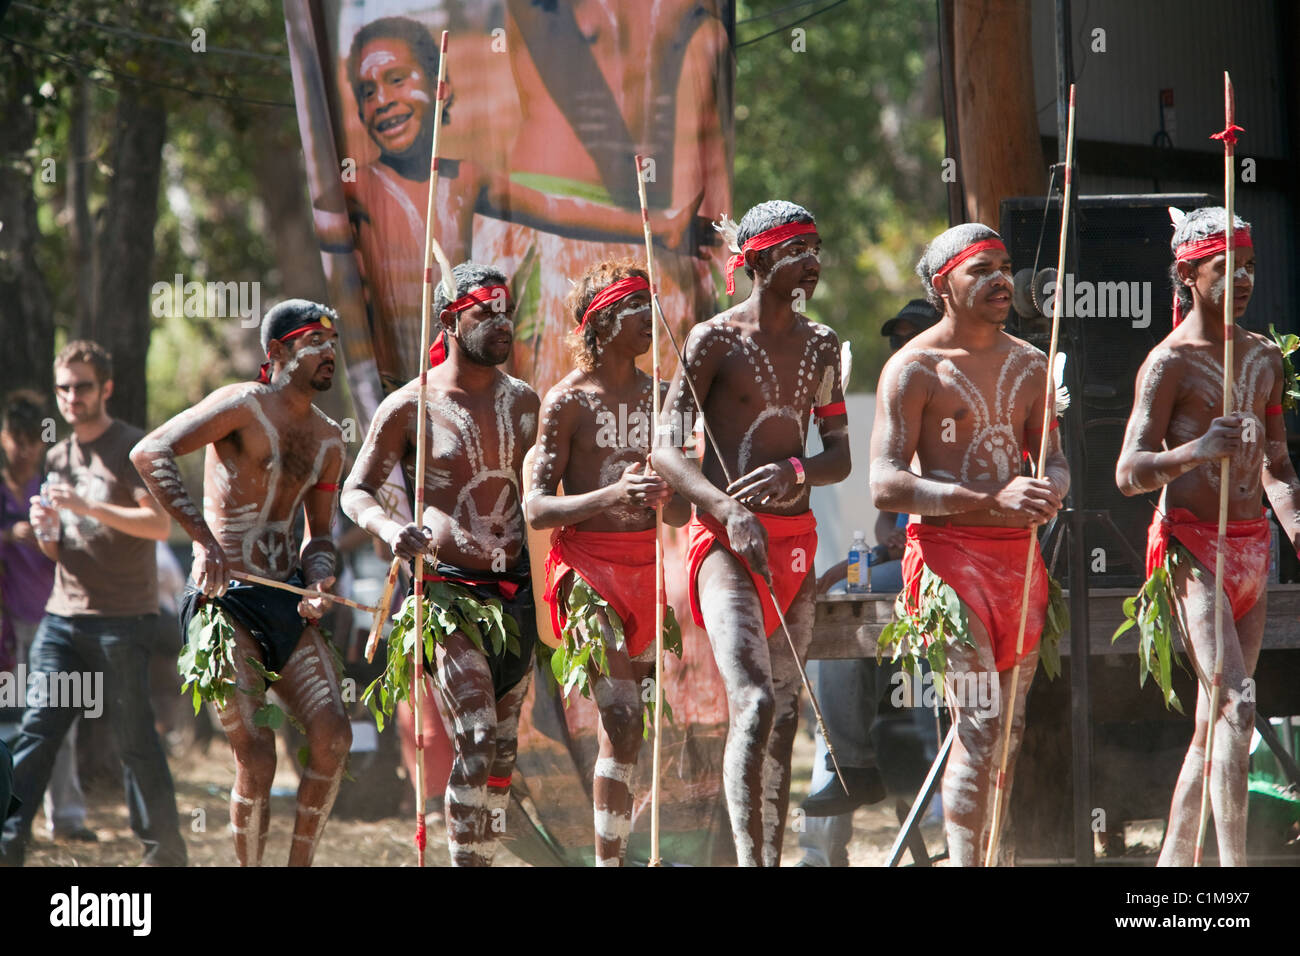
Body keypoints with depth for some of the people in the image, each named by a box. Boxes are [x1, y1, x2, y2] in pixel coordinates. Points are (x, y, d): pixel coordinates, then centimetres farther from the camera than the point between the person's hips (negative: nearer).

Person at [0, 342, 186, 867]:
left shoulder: (131, 448, -4)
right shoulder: (59, 457, 18)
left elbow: (160, 523, -16)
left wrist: (90, 507, -23)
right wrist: (46, 529, 0)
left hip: (122, 619, -6)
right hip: (63, 616, 6)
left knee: (134, 739, -2)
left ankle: (165, 852, 6)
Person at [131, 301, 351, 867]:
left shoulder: (328, 439, 15)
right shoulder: (244, 405, -8)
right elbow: (150, 453, -21)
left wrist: (318, 582, -1)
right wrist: (204, 539, -29)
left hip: (286, 601, 7)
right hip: (225, 601, -7)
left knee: (333, 736, -8)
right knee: (256, 755, -14)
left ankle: (300, 866, 4)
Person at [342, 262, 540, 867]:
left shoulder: (523, 402, 10)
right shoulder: (411, 407, -6)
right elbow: (356, 491, -2)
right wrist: (388, 529, -22)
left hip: (514, 588, 6)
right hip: (447, 585, -6)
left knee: (503, 745, 10)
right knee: (477, 735, -19)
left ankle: (483, 857, 20)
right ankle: (465, 861, -16)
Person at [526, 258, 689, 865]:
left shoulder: (658, 398, 14)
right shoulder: (567, 400, -3)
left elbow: (680, 514, 19)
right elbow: (536, 508, -9)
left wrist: (665, 496, -5)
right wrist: (610, 496, -22)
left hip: (646, 564, 5)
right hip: (588, 568, -5)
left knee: (627, 726, 2)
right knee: (621, 718, -16)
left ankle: (614, 853, 7)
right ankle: (608, 861, -15)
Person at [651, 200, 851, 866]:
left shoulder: (820, 345, 12)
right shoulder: (713, 340, -5)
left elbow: (840, 456, 13)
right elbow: (665, 450, -10)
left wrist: (794, 473, -10)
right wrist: (729, 509, -23)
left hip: (795, 539, 6)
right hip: (725, 540, -6)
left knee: (783, 717, 8)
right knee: (754, 703, -21)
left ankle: (771, 859, 14)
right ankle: (749, 859, -25)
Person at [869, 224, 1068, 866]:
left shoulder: (1028, 366, 14)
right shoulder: (913, 369, -6)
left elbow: (1054, 463, 18)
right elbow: (885, 486, -14)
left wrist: (1049, 490, -9)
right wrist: (992, 499, -23)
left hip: (1019, 554, 6)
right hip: (949, 553, -6)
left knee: (1009, 729, 8)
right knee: (980, 726, -16)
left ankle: (979, 856, 16)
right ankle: (965, 862, -18)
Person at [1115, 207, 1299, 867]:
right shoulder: (1169, 362, -8)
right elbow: (1129, 473, -13)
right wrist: (1194, 452, -30)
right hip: (1192, 546, -7)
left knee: (1214, 720, 8)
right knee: (1235, 705, -18)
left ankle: (1173, 859, 17)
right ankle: (1233, 863, -22)